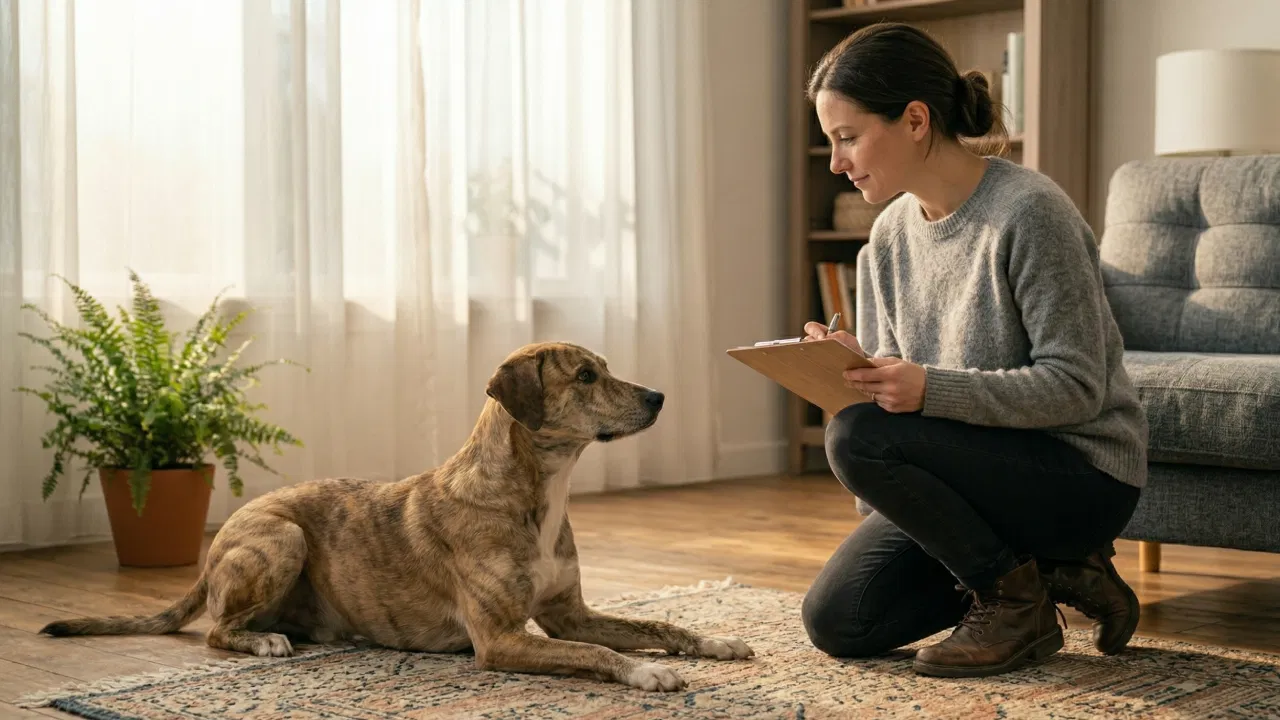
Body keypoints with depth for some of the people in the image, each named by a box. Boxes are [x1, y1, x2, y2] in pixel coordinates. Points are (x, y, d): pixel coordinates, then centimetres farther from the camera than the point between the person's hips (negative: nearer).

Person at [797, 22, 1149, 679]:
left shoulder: (1029, 212, -18)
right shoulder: (891, 233, 6)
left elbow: (1076, 387, -21)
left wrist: (929, 389, -31)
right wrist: (861, 364, -8)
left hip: (1083, 476, -8)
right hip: (981, 468, 8)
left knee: (856, 437, -27)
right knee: (835, 621, -1)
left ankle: (1013, 597, -8)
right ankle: (1046, 567, 10)